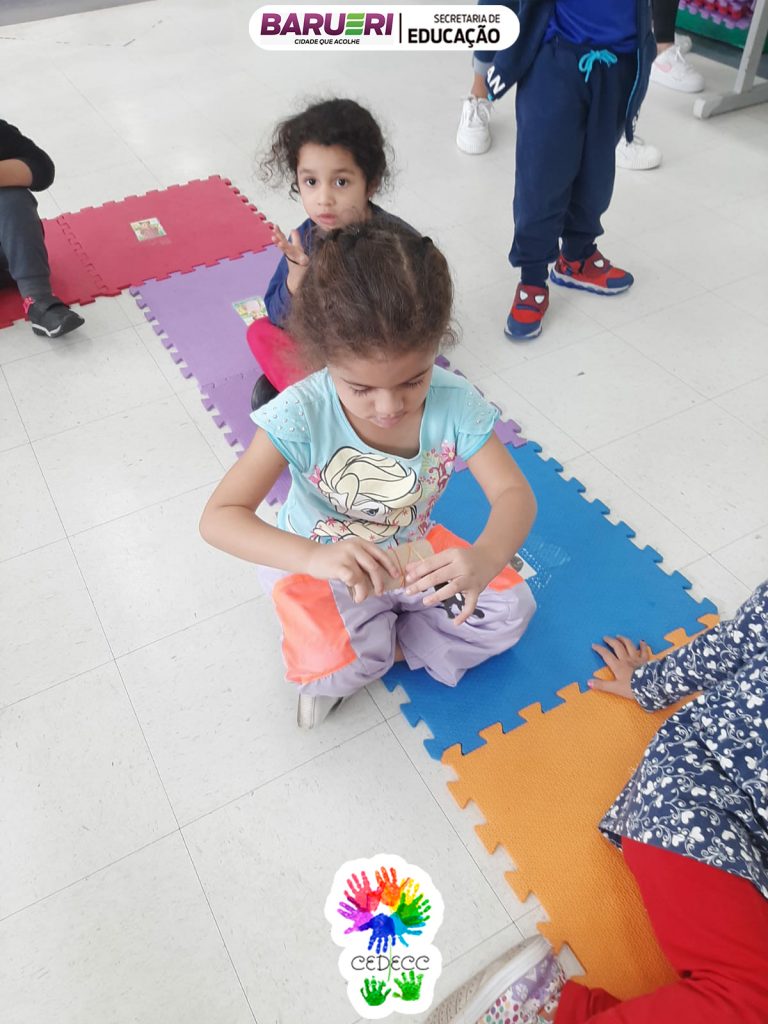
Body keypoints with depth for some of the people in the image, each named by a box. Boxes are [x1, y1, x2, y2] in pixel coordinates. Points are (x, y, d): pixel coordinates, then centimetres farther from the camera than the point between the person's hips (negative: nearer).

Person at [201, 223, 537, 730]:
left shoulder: (455, 402, -23)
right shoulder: (301, 414, -30)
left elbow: (514, 493, -20)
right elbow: (219, 517, -33)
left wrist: (486, 558, -45)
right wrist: (311, 558, -52)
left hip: (412, 551, 4)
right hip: (320, 564, -3)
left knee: (511, 609, -8)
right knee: (328, 663, -30)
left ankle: (375, 651, 0)